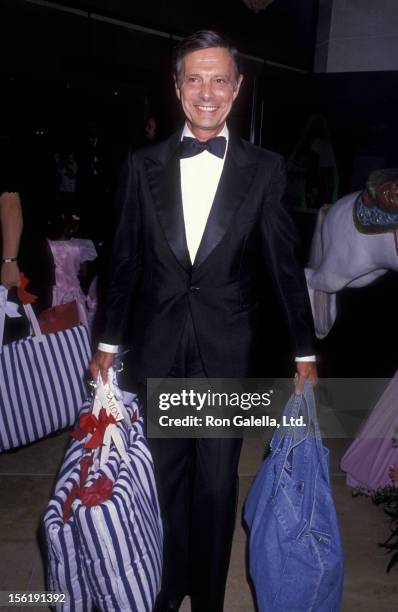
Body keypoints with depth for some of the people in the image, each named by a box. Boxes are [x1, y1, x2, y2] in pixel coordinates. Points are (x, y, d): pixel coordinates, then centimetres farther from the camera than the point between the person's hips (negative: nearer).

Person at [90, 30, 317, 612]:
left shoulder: (265, 169, -2)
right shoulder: (143, 165, 2)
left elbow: (285, 265, 2)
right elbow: (125, 261, 6)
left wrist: (305, 353, 5)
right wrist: (108, 342, 8)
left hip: (228, 351, -1)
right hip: (158, 349, 2)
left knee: (217, 482, 12)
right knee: (167, 475, 17)